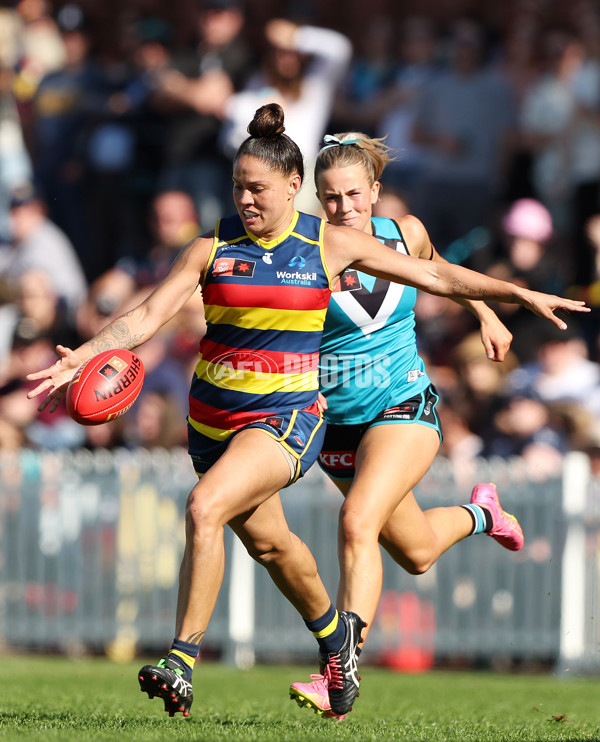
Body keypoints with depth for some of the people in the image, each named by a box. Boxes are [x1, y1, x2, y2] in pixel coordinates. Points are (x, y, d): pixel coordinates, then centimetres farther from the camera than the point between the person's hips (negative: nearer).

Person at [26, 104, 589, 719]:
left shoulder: (330, 243, -3)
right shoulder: (214, 246, -1)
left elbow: (435, 275, 5)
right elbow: (150, 313, -7)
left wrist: (521, 294, 5)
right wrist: (82, 355, -22)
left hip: (286, 414, -4)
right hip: (214, 412, 4)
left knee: (205, 509, -26)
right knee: (265, 539, 18)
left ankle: (182, 659, -22)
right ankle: (333, 633, 46)